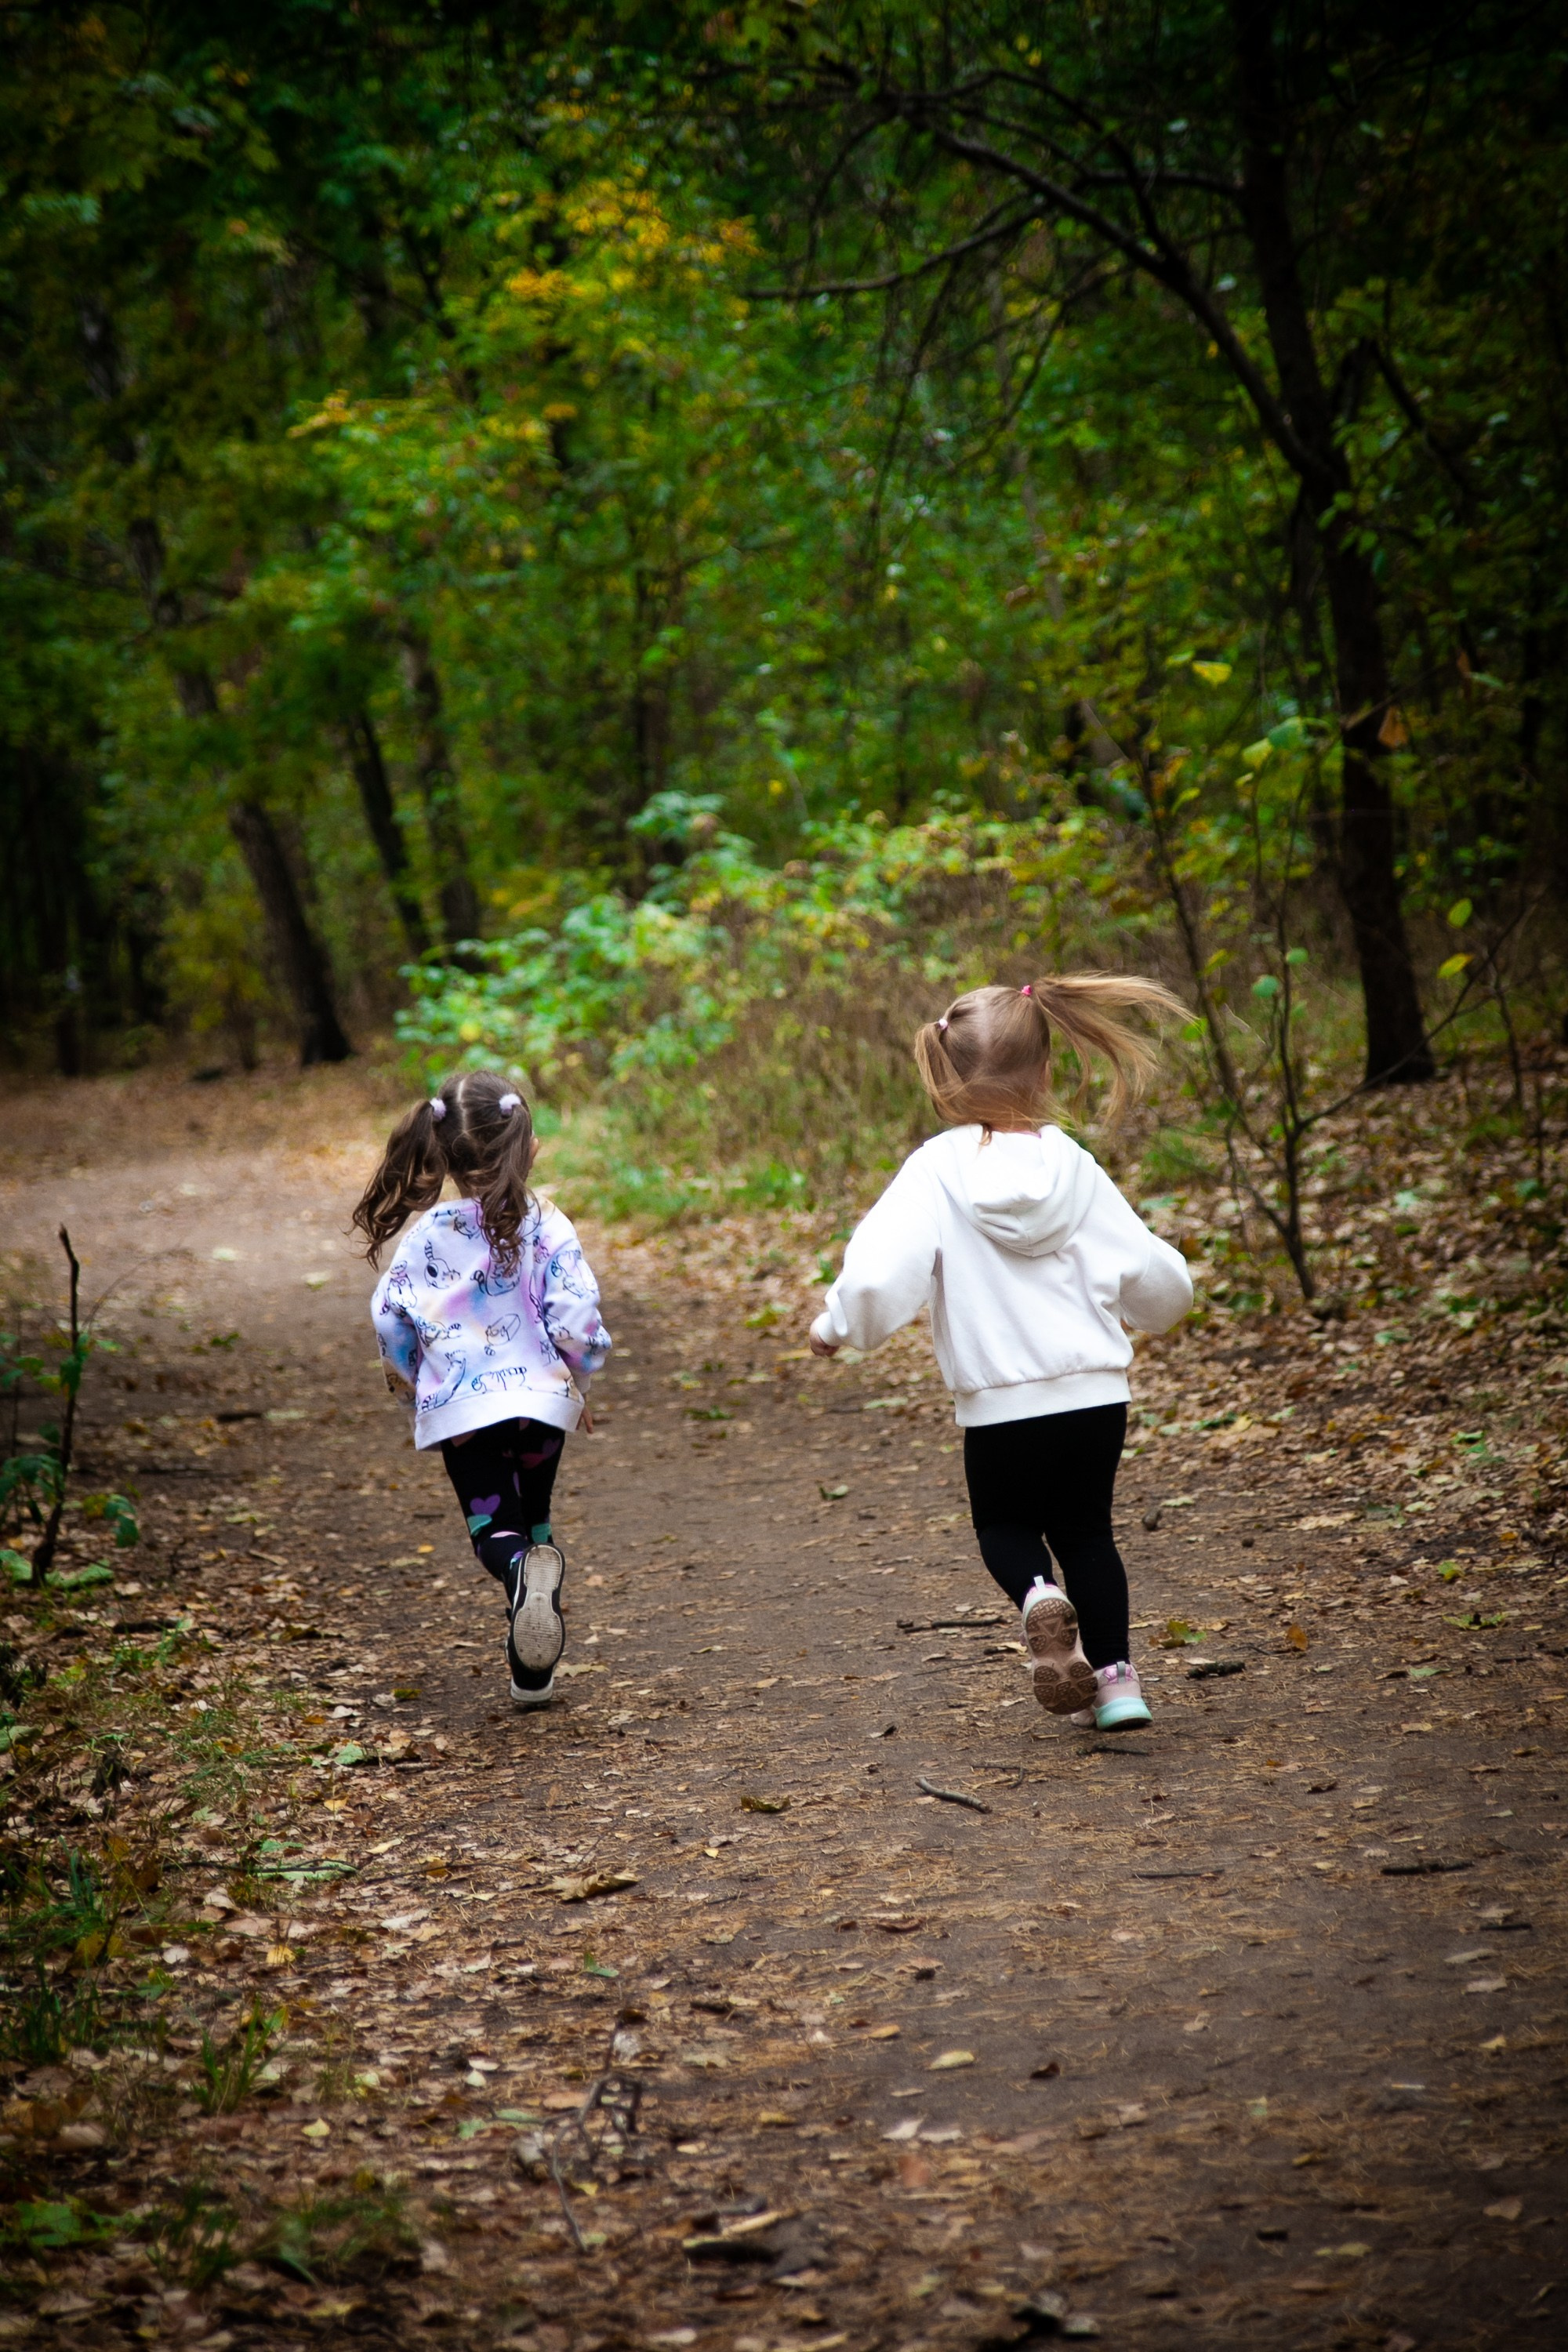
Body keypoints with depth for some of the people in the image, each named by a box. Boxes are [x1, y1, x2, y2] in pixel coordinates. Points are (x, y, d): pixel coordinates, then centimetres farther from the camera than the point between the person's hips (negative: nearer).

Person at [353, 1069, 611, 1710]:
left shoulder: (428, 1233, -3)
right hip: (539, 1395, 0)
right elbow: (575, 1317, -12)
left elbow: (391, 1313, -1)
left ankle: (520, 1570, -33)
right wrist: (579, 1380, 6)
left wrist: (404, 1373, 20)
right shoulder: (548, 1229, -7)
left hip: (458, 1405, 0)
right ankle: (533, 1669, 2)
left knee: (493, 1527, 5)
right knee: (533, 1519, 17)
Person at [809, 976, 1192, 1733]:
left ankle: (1038, 1597, -12)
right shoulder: (1073, 1167, -1)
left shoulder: (938, 1171, -10)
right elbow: (1156, 1279, 2)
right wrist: (1151, 1307, 25)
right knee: (1085, 1530, 22)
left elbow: (876, 1278, -19)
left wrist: (835, 1327, 1)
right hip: (1096, 1392, 3)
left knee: (1004, 1527, 20)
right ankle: (1115, 1676, 16)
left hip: (1001, 1406, -2)